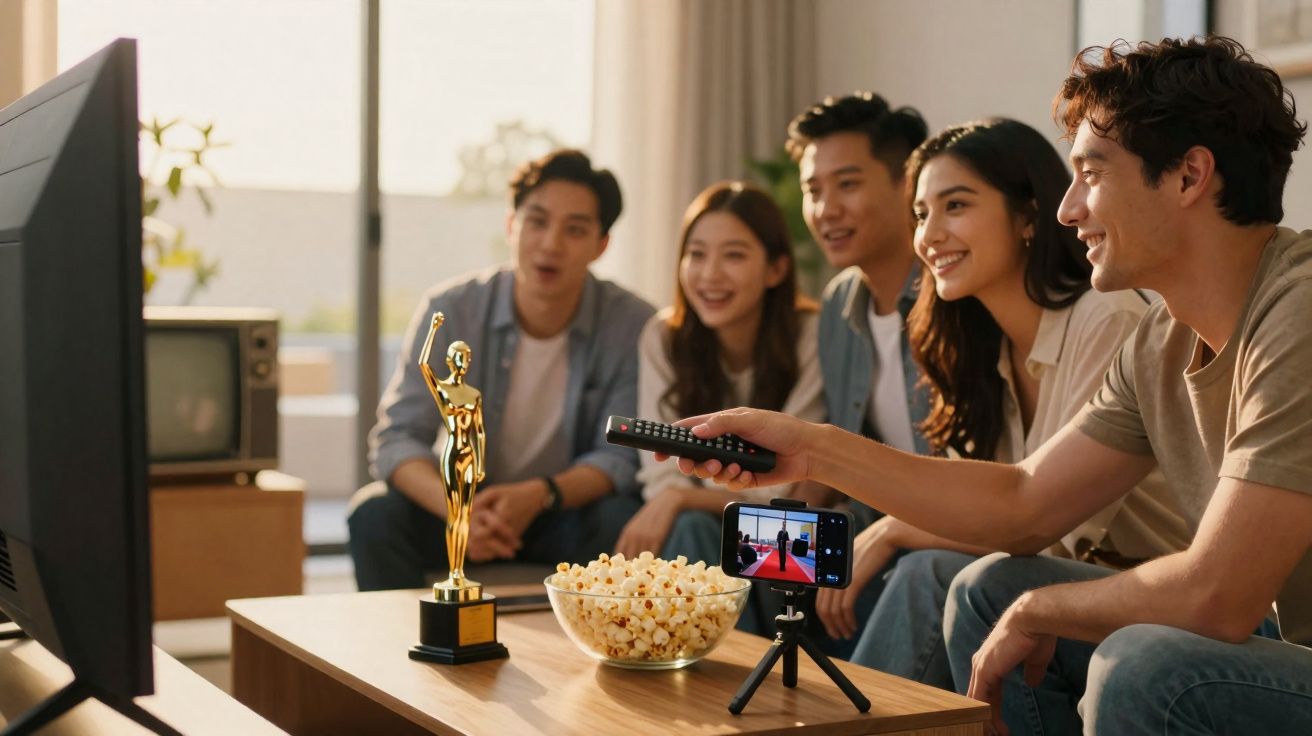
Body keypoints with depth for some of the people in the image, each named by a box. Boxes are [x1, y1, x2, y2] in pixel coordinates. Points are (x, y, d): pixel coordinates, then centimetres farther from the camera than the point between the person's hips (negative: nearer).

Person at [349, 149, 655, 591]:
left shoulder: (633, 326, -13)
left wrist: (539, 496, -34)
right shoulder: (450, 310, -12)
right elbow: (396, 438, -16)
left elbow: (620, 456, -13)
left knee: (623, 521, -32)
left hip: (567, 510, -1)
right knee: (375, 514, -25)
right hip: (467, 503, 1)